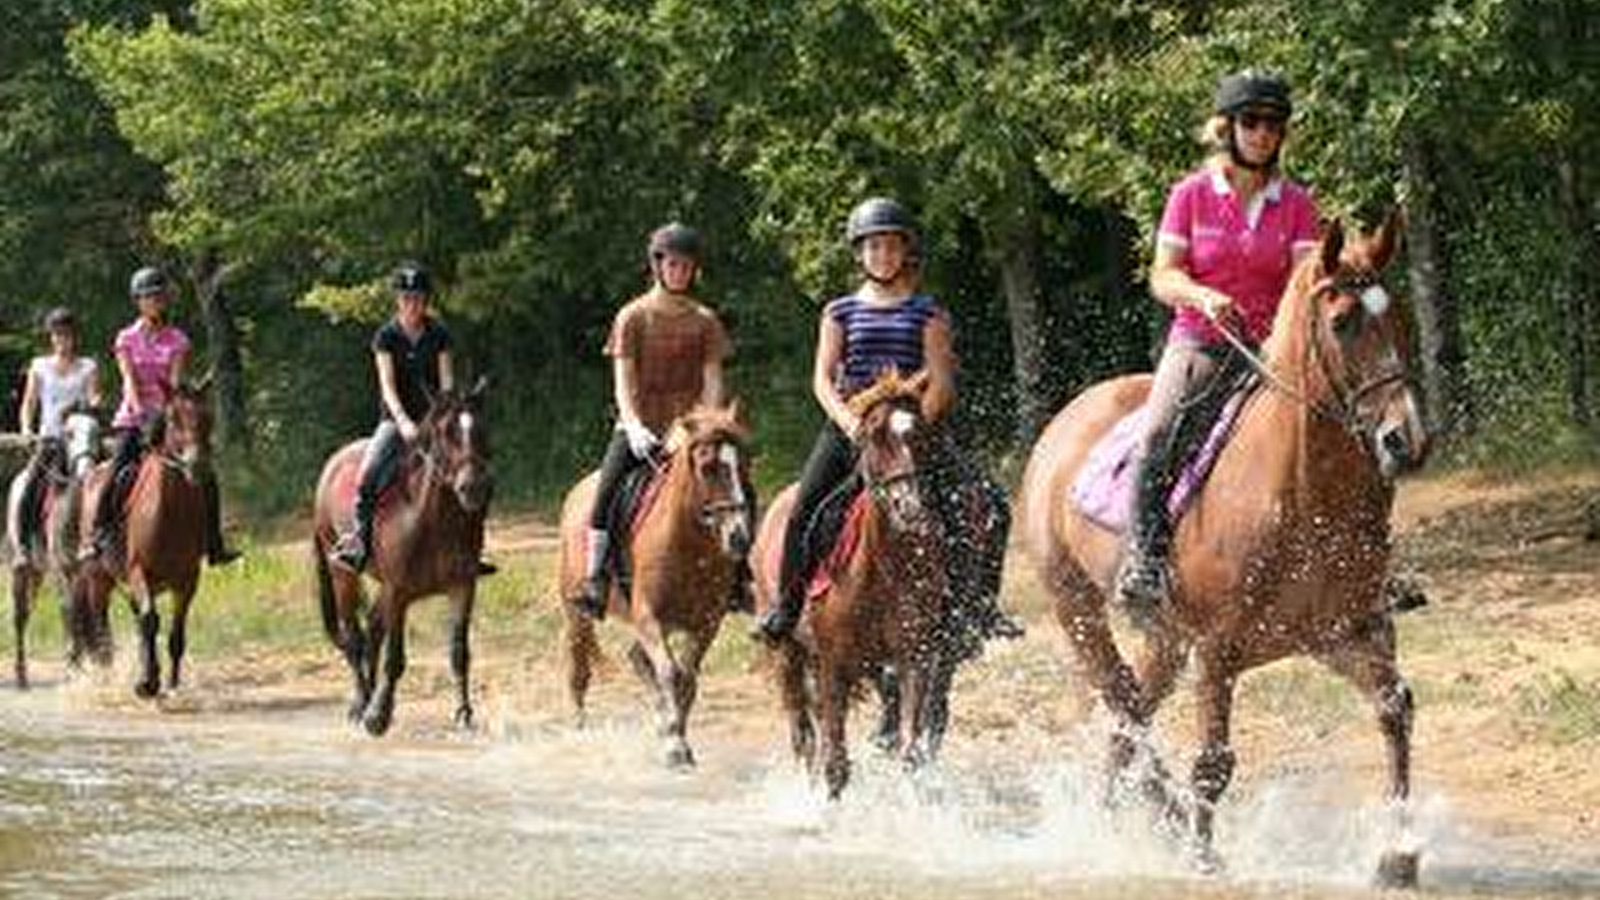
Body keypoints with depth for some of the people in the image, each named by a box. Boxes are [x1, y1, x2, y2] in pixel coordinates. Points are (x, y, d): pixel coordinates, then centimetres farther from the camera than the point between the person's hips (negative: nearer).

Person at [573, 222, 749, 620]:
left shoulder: (704, 321, 9)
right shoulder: (633, 317, 2)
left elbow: (712, 382, 3)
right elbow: (623, 381, -4)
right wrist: (634, 427, -20)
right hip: (640, 426, -2)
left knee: (739, 489, -16)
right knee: (608, 489, -27)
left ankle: (738, 576, -4)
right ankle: (595, 579, -23)